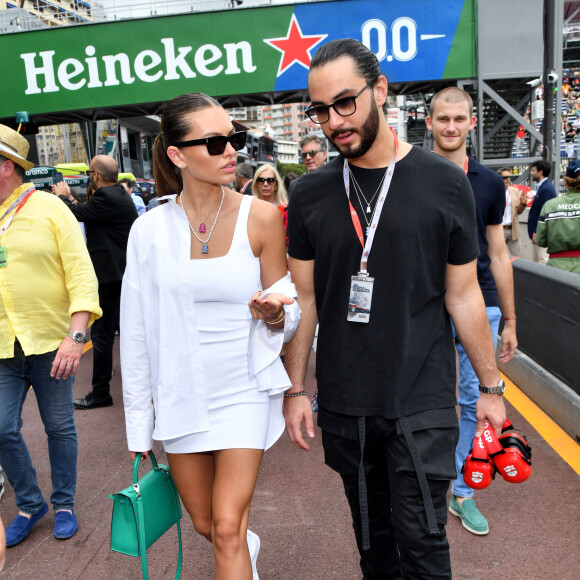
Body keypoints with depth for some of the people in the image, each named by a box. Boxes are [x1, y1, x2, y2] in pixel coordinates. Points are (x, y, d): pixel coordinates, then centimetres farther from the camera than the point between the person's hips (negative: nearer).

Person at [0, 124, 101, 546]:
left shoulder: (48, 207, -5)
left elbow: (81, 273, -10)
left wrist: (76, 336, -19)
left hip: (50, 342, -3)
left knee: (60, 427, 9)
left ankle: (64, 504, 29)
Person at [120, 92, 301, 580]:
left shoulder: (260, 216, -10)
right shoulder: (150, 229, -7)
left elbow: (288, 320, -1)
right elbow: (137, 330, 1)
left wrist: (273, 312, -25)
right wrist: (139, 421, 5)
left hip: (244, 390, -2)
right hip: (181, 394, 2)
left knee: (227, 527, -6)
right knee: (204, 525, 18)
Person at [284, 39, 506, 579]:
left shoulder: (443, 183, -5)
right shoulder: (310, 194, 0)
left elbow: (463, 295, 0)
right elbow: (304, 298, 4)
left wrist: (490, 386, 3)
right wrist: (295, 388, 4)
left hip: (423, 403, -2)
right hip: (343, 404, 2)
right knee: (371, 534, 18)